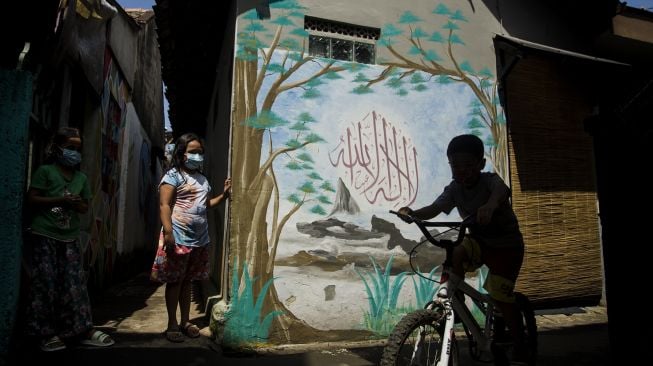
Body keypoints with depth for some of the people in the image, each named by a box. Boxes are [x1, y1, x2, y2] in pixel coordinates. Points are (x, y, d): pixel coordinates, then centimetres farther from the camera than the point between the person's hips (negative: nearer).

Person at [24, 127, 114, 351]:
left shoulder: (81, 178, 14)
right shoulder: (45, 171, -1)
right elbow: (31, 200, -7)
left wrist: (78, 204, -5)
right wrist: (61, 200, -17)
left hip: (70, 239, 5)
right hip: (43, 236, -4)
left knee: (75, 284, 3)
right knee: (45, 284, -2)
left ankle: (84, 330, 6)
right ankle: (46, 333, 8)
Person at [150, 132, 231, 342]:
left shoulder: (201, 178, 16)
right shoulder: (173, 175, -6)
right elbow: (164, 205, -14)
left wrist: (224, 194, 9)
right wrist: (168, 232, -23)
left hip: (199, 239, 7)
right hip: (179, 237, -7)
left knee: (188, 280, 14)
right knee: (174, 281, 3)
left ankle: (185, 321, 24)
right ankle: (172, 324, 14)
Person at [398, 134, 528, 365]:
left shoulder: (490, 180, -23)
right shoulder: (454, 189, -11)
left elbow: (500, 190, -48)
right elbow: (435, 208, -26)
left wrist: (491, 204, -72)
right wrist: (412, 213, -49)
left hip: (507, 245, -3)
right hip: (479, 240, 4)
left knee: (502, 298, -6)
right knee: (455, 253, -30)